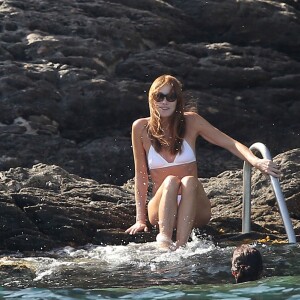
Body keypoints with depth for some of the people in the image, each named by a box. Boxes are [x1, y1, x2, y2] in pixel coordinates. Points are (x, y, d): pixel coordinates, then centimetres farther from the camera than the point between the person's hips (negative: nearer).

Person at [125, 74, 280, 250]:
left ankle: (181, 246, -45)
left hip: (194, 211, 1)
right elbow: (141, 175, 5)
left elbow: (230, 143, -2)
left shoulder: (191, 122, 1)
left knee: (189, 182, -31)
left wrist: (256, 161, -21)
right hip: (162, 211, -1)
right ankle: (164, 243, -49)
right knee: (170, 181, -31)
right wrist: (141, 219, 0)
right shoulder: (141, 128, 1)